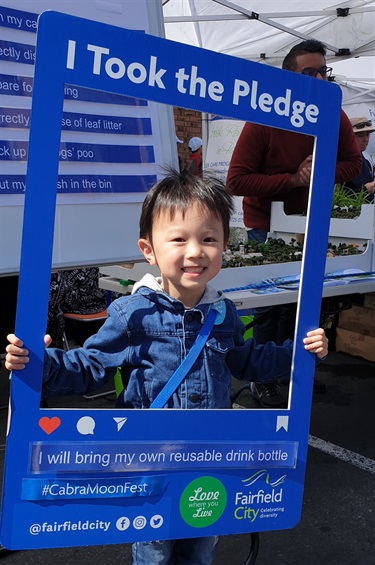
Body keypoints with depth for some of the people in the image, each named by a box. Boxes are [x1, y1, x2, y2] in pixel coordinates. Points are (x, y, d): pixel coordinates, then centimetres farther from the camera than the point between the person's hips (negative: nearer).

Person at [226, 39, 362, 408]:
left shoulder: (335, 118, -5)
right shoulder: (264, 120, -18)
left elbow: (353, 163, 2)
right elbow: (236, 180, -22)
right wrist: (292, 179, -28)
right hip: (266, 225, -5)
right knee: (269, 304, 1)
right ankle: (263, 382, 17)